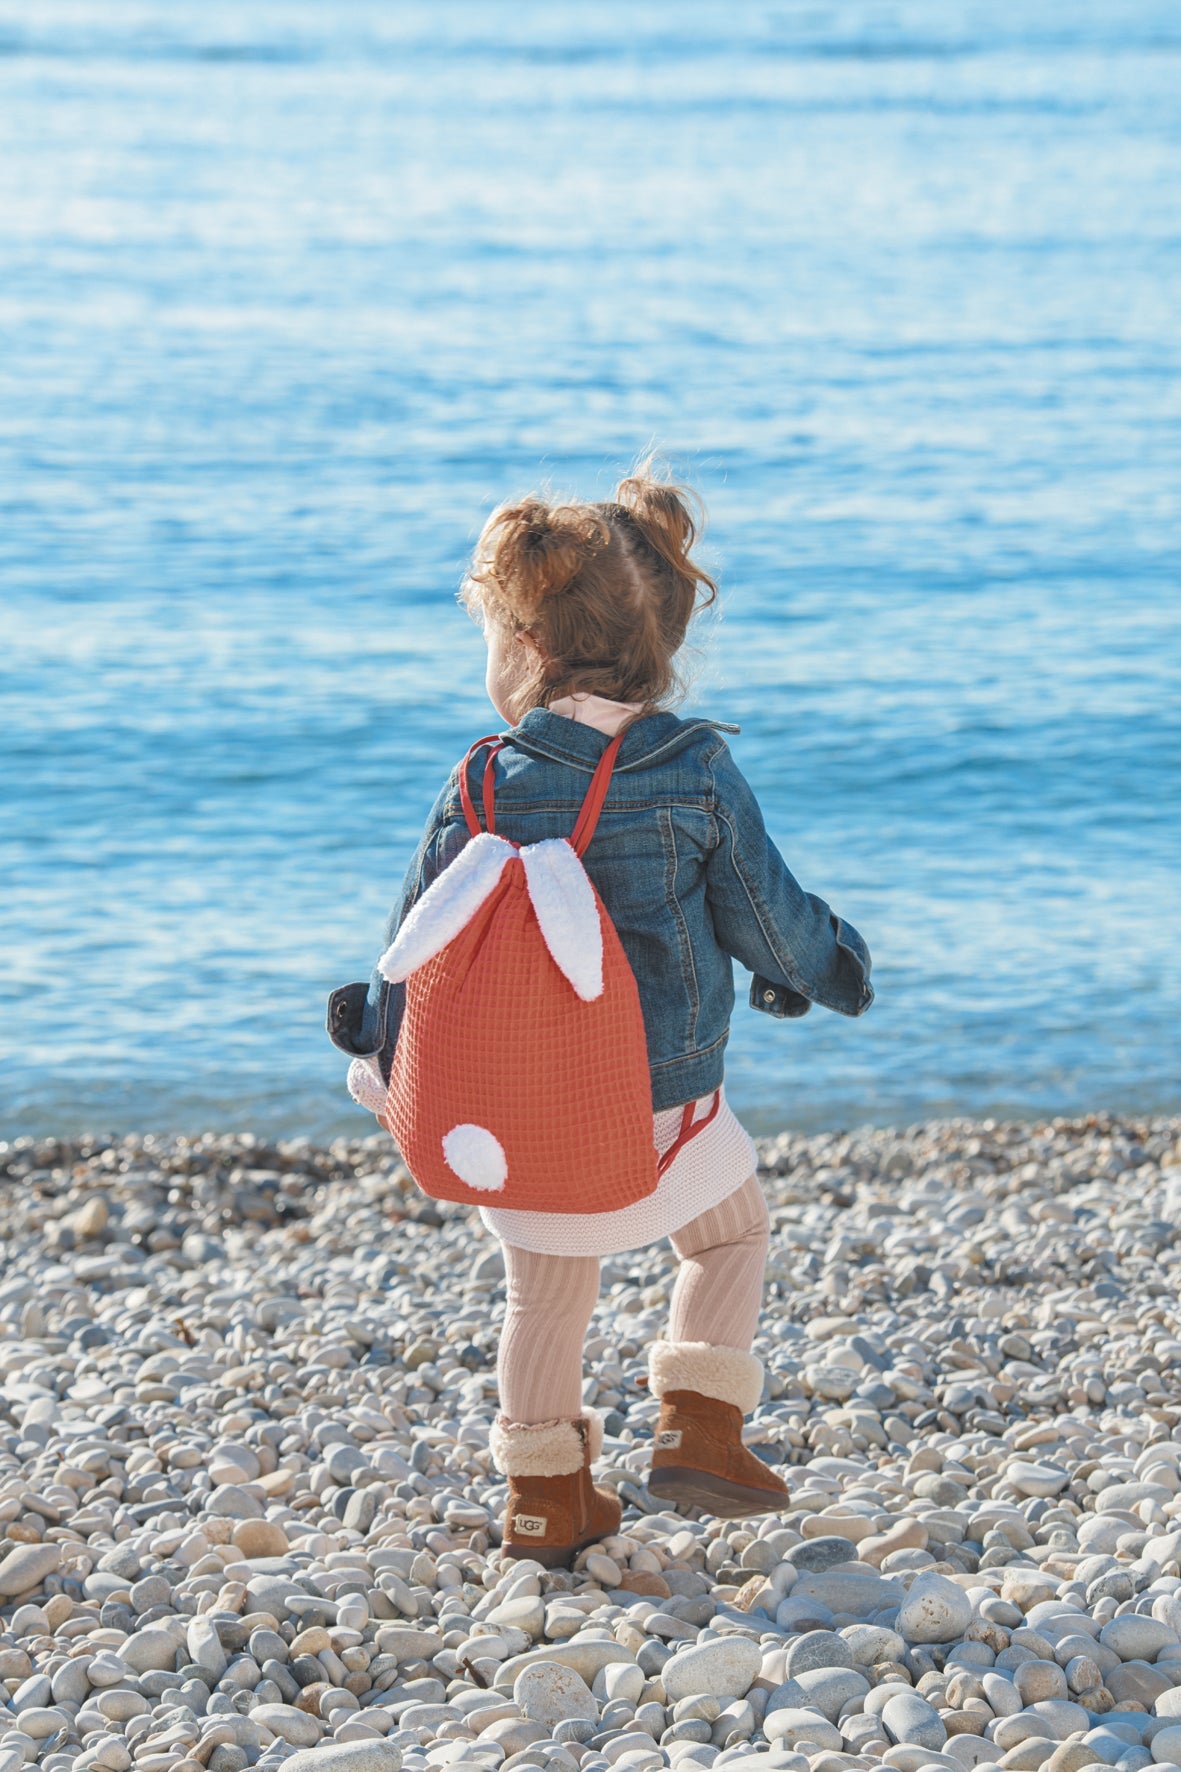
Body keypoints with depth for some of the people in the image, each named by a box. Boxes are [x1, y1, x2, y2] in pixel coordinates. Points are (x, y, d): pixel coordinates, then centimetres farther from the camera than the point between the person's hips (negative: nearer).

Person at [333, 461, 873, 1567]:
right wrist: (828, 968, 18)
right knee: (731, 1232, 24)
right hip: (666, 1102, -2)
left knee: (545, 1295, 19)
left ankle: (546, 1498, 26)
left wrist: (385, 1061, 17)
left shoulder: (481, 790, -9)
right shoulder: (697, 774, -13)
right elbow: (768, 920, -5)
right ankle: (700, 1427, 12)